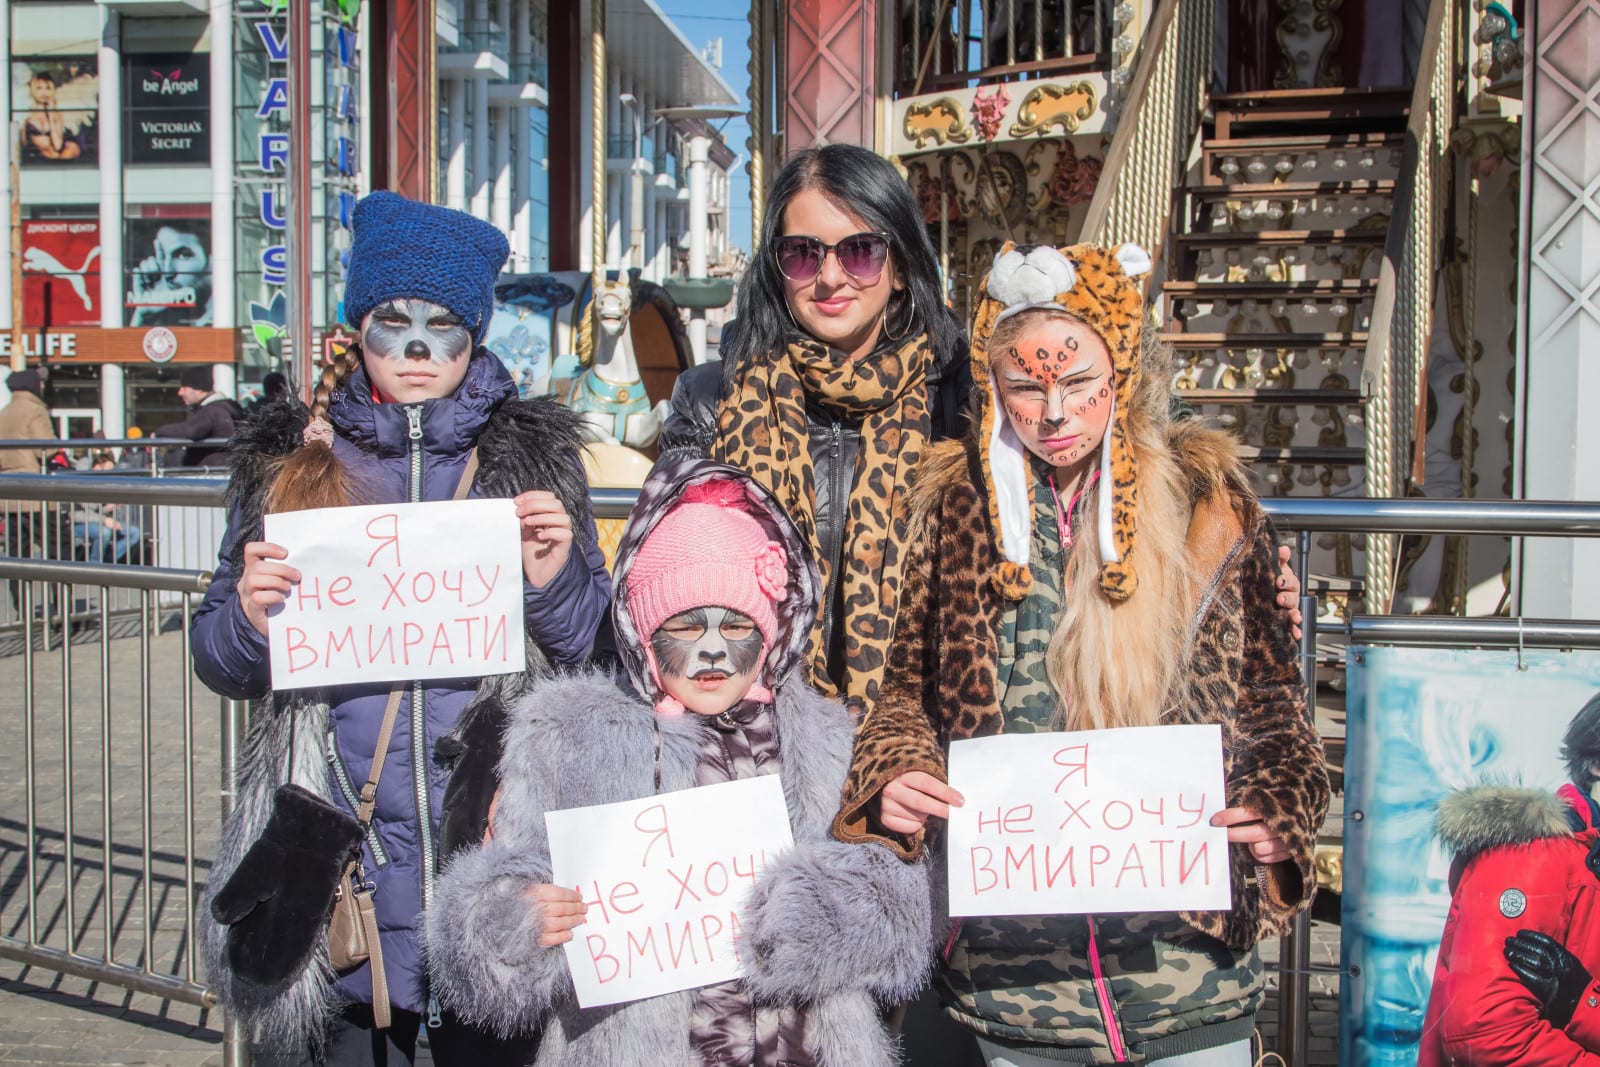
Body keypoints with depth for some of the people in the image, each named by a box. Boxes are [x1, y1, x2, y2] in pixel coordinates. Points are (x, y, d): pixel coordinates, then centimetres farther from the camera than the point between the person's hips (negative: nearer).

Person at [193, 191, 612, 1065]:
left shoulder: (532, 454, 6)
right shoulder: (288, 461, 7)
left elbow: (593, 649, 7)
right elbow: (220, 663, 10)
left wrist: (553, 580, -12)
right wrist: (250, 616, -11)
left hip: (496, 831, 0)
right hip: (341, 847, 1)